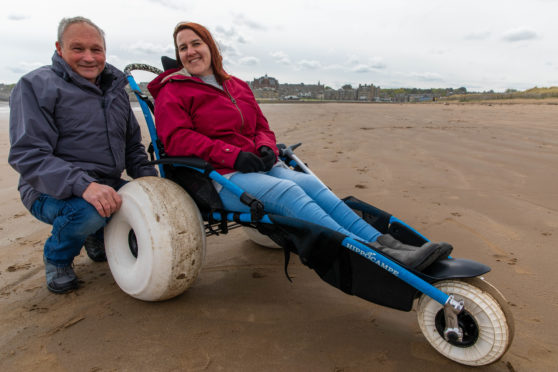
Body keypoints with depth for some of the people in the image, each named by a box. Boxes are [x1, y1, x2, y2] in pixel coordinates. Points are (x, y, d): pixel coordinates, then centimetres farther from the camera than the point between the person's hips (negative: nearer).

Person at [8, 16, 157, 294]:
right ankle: (56, 258, 0)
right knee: (90, 210, -36)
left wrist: (149, 178, -3)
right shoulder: (36, 85, -8)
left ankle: (98, 237, 16)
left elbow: (132, 146, 17)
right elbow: (27, 156, -18)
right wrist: (83, 185, -34)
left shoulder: (115, 89, 13)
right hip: (53, 192, -6)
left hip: (107, 186, 6)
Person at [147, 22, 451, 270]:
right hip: (220, 177, -6)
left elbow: (262, 127, 23)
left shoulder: (238, 86, 25)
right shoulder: (173, 91, 7)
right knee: (287, 191, -31)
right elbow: (177, 139, -9)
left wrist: (265, 147, -3)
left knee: (311, 184, -22)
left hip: (255, 165, 6)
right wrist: (233, 154, -18)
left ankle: (383, 242, -29)